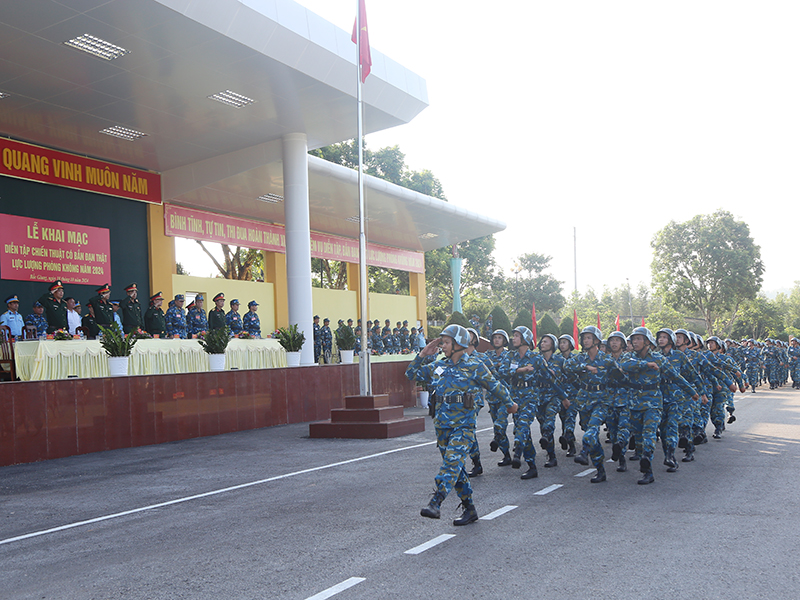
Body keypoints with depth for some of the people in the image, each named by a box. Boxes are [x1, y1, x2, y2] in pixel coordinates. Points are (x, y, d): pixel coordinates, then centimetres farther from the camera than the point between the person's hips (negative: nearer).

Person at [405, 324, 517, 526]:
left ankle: (435, 503, -29)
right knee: (456, 467, 9)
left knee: (452, 461, -21)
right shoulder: (437, 366, 10)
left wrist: (509, 404, 19)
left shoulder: (475, 368, -3)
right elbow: (412, 374, 14)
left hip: (463, 424, -5)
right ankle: (470, 509, 19)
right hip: (442, 424, 6)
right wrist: (422, 355, 4)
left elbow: (495, 387, 8)